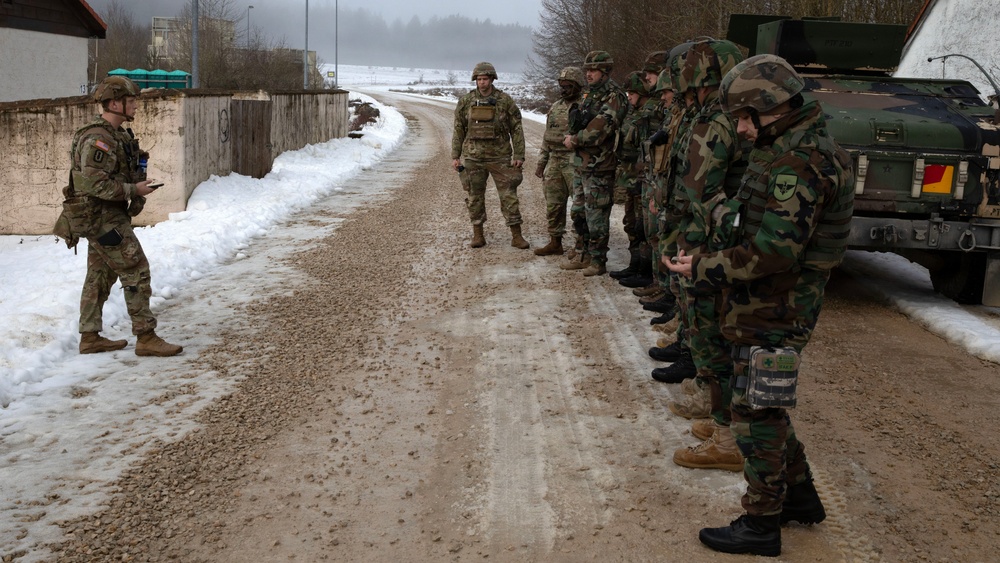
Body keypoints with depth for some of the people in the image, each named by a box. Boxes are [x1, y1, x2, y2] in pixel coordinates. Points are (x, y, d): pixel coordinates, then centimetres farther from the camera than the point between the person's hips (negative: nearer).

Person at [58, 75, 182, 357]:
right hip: (103, 218, -10)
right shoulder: (97, 139, -19)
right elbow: (94, 183, -26)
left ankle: (90, 338, 21)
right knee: (136, 272, -9)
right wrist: (133, 190, -19)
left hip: (106, 217, 10)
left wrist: (138, 184, 6)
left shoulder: (116, 135, 13)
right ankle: (146, 338, -7)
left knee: (100, 277, 14)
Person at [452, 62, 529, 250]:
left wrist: (519, 155, -5)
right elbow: (458, 130, 8)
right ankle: (478, 234, 18)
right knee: (474, 197, 7)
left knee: (509, 195, -2)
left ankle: (516, 236, 4)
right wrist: (455, 156, 3)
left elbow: (516, 129, 1)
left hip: (500, 157, -1)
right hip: (472, 157, 2)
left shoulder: (505, 101, -1)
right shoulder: (466, 102, 3)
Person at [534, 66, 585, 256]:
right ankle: (555, 242, 19)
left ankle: (582, 244, 5)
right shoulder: (555, 107, 15)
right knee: (553, 204, 10)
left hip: (575, 162, -7)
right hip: (554, 161, 7)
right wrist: (541, 162, 17)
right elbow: (547, 137, 19)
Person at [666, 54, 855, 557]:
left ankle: (761, 525, 13)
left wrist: (702, 270, -18)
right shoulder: (796, 149, 11)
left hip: (772, 316, -10)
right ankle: (800, 496, 35)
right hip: (769, 308, 10)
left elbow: (772, 253, -27)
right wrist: (728, 217, 4)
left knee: (757, 414, 0)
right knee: (765, 408, 21)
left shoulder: (796, 164, -23)